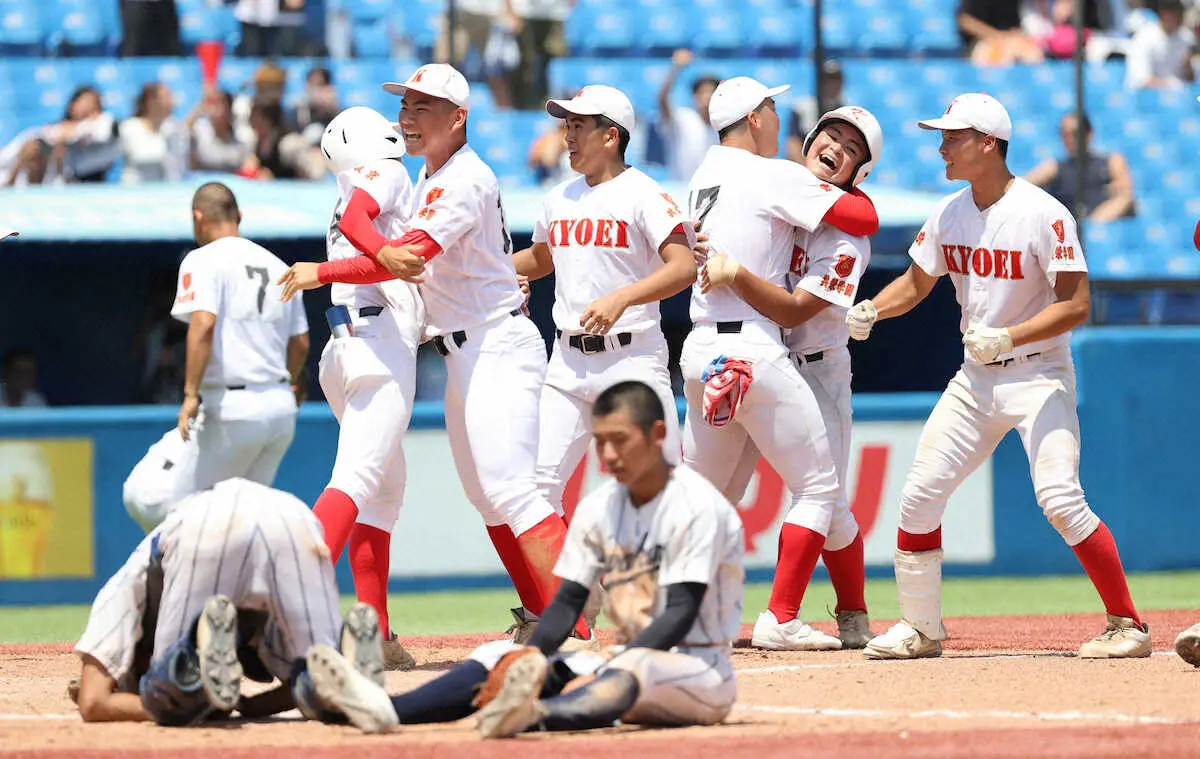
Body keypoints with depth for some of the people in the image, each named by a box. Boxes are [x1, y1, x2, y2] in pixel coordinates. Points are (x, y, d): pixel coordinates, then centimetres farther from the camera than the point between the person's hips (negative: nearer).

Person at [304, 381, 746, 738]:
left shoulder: (696, 506, -12)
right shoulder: (600, 508, 9)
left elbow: (680, 614, -20)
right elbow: (568, 601, 6)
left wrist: (604, 673, -30)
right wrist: (534, 657, -15)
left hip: (700, 669, -7)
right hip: (626, 658, 7)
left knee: (632, 669, -40)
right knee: (503, 656, -8)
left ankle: (534, 715, -71)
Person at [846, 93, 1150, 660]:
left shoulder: (1043, 215, -17)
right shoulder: (951, 214, 4)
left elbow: (1075, 306, -19)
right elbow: (915, 283, 16)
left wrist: (1007, 338, -30)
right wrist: (870, 310, -3)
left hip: (1038, 375, -7)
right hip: (975, 379, 7)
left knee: (1059, 497, -21)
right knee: (919, 496, 2)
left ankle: (1127, 624, -12)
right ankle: (920, 628, 16)